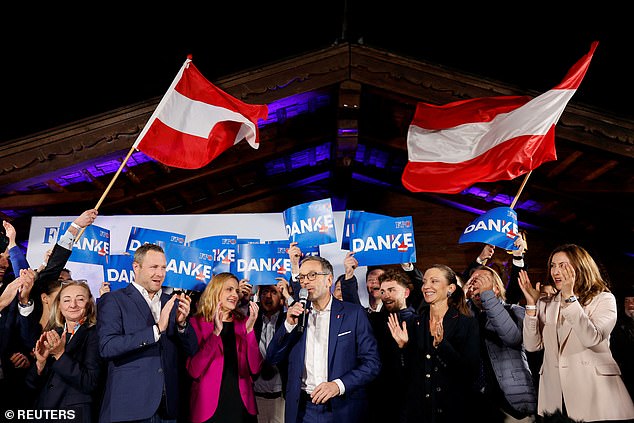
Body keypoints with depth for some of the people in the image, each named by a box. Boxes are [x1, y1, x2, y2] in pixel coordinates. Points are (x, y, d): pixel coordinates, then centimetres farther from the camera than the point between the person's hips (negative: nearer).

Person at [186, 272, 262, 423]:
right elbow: (193, 371, -16)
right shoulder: (197, 323, -5)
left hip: (241, 403, 3)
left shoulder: (243, 322, 4)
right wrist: (216, 332, -22)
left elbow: (255, 368, -6)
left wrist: (249, 330, -17)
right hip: (208, 406, -3)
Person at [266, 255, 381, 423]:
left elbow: (372, 362, -7)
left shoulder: (354, 313, -3)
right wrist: (289, 324, -10)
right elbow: (273, 358, 4)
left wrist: (339, 385, -19)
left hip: (342, 409, -2)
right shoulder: (296, 314, 7)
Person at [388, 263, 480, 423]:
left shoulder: (468, 323, -8)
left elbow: (471, 372, -16)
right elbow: (406, 374, 4)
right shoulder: (414, 324, 2)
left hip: (453, 410, -3)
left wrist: (441, 344, -26)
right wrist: (403, 347, -12)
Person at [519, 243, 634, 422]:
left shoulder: (603, 299, 0)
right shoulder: (546, 304, 10)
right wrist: (531, 304, -6)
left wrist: (569, 297, -21)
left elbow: (591, 338, -17)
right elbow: (532, 345, 0)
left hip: (594, 391, -3)